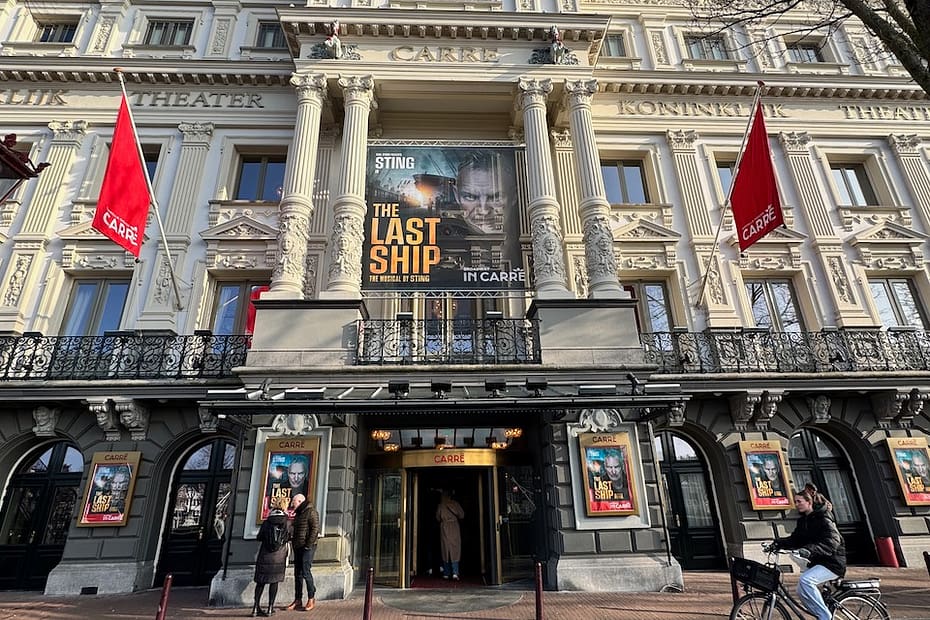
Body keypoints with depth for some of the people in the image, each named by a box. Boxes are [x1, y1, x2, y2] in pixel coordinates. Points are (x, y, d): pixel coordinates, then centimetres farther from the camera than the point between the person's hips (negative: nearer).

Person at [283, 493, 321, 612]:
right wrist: (293, 542, 13)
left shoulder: (311, 512, -11)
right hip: (298, 547, 9)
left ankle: (311, 599, 5)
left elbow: (315, 528, -18)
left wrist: (309, 545, -19)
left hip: (307, 548, -9)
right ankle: (298, 600, 17)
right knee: (297, 574, 10)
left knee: (305, 572, -7)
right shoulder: (299, 513, 18)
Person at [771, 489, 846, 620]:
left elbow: (832, 542, -30)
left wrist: (810, 549, -45)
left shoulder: (823, 519, -15)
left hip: (833, 562, -8)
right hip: (816, 562, 8)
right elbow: (794, 540, 5)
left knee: (805, 579, -28)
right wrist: (778, 543, -14)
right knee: (801, 591, 0)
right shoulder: (802, 521, 10)